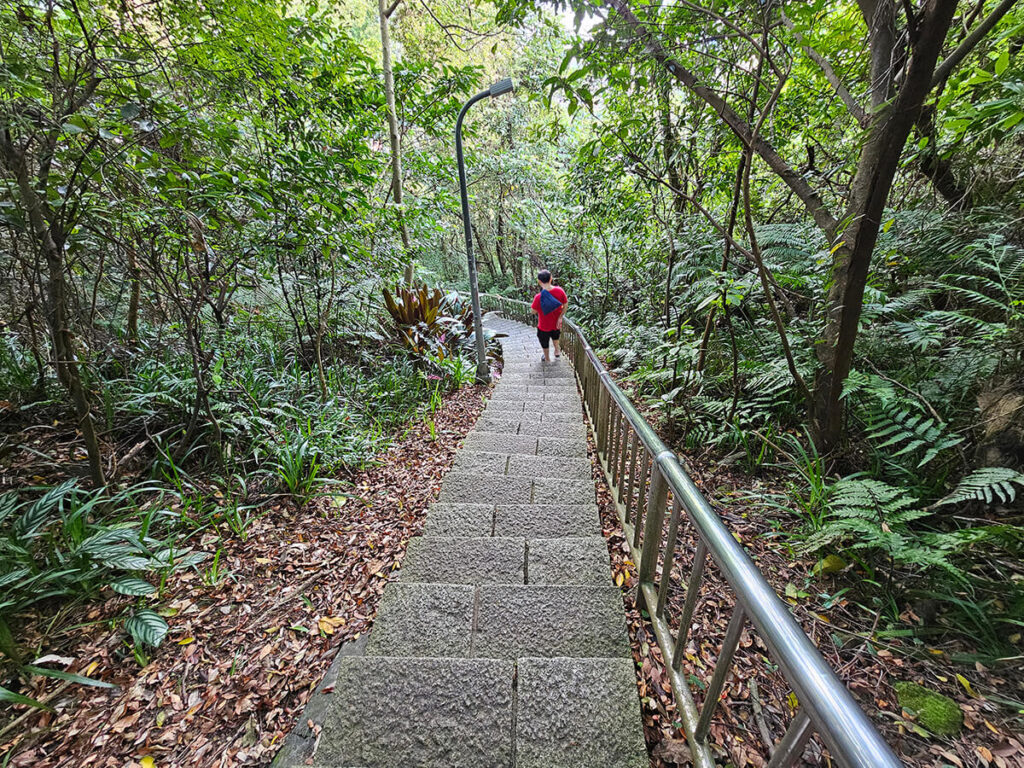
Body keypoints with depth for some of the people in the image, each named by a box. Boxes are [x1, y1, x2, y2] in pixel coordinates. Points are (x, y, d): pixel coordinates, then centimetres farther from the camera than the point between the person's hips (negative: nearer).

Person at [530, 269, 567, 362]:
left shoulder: (539, 297, -33)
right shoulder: (559, 291, -22)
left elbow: (534, 311, -18)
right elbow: (565, 305, -11)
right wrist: (560, 317, -1)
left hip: (544, 326, -3)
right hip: (557, 323, 3)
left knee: (544, 341, 26)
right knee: (555, 336, 37)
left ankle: (547, 358, 47)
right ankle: (557, 350, 56)